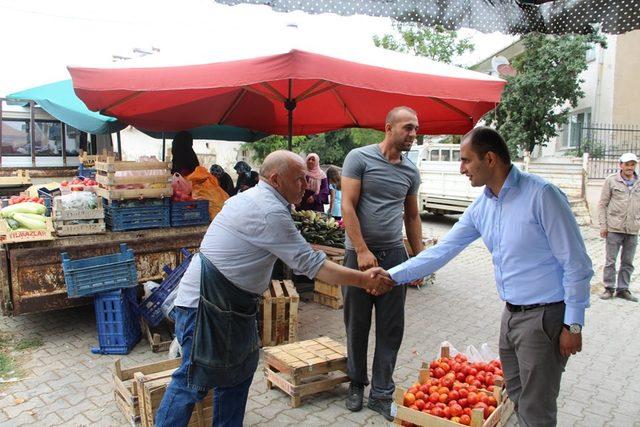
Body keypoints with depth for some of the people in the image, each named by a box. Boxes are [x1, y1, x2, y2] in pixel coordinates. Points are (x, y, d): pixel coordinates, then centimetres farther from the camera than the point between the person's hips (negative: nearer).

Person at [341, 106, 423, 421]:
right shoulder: (359, 158, -5)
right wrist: (363, 251, -15)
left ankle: (381, 394, 20)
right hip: (359, 253, -3)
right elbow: (347, 206, -10)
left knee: (391, 329, 6)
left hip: (395, 254, 4)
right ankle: (357, 382, 31)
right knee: (357, 324, 10)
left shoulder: (411, 171, 9)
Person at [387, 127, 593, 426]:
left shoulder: (541, 195, -18)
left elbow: (576, 265, -15)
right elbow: (442, 251, 6)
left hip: (545, 315, -7)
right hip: (511, 314, 7)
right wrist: (392, 275, 2)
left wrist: (573, 325, -14)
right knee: (515, 398, 21)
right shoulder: (480, 207, 4)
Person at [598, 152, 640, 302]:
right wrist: (603, 225, -4)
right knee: (611, 260, 3)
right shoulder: (611, 181, 0)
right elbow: (603, 204, 1)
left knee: (628, 262, 9)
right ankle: (609, 288, 13)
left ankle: (623, 289, 19)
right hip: (614, 228, -3)